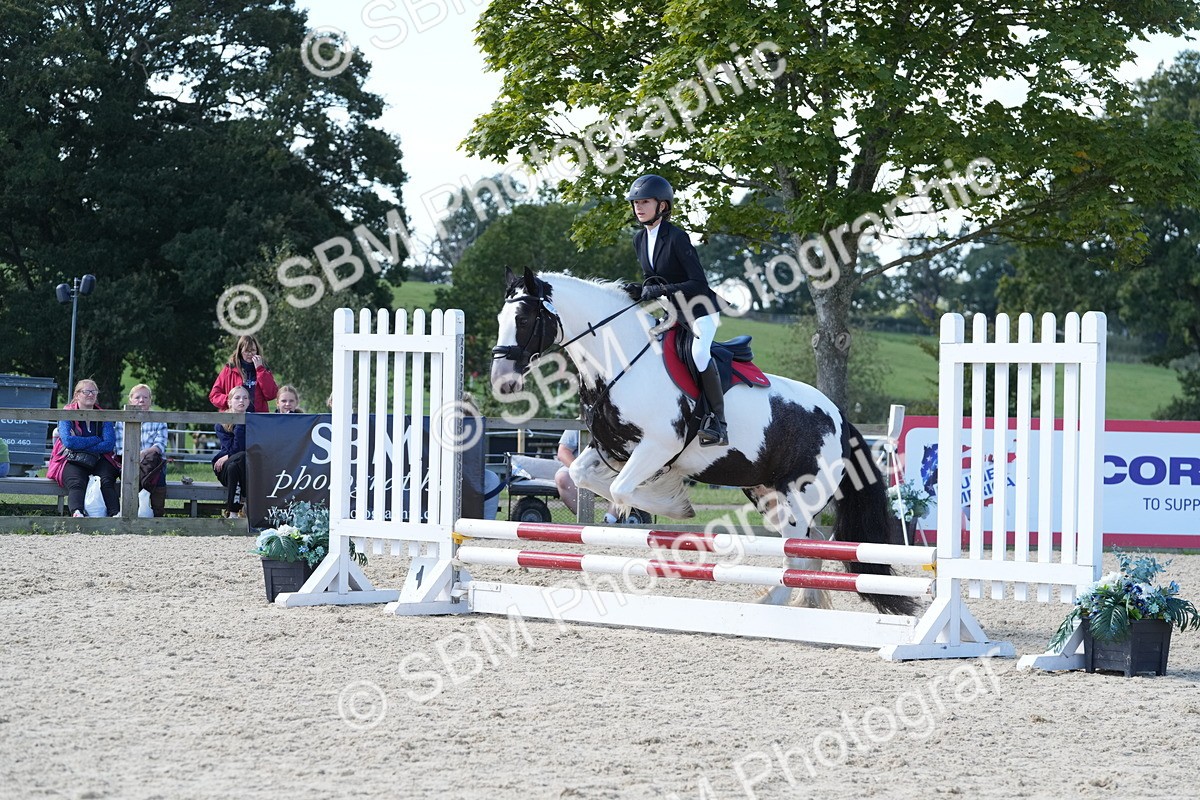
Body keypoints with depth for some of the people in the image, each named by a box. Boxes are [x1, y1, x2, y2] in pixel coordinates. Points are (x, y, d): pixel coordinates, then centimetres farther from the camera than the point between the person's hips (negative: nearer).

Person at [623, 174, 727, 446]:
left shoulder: (676, 237, -20)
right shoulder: (640, 239, 4)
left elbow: (699, 283, -23)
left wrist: (661, 290, -30)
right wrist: (641, 290, -7)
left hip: (701, 310, -9)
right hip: (673, 312, 9)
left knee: (699, 353, -32)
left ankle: (718, 423, -29)